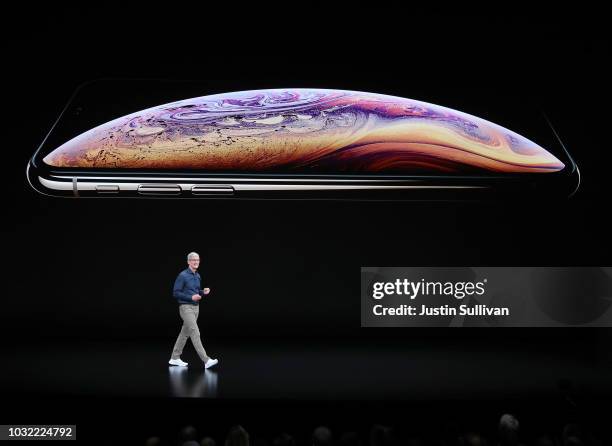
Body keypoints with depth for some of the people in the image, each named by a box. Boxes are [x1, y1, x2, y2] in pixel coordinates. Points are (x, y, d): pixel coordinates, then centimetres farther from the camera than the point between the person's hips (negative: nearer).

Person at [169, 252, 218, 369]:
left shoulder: (197, 276, 12)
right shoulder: (182, 275, -12)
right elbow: (176, 293, -14)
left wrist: (204, 292, 2)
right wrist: (191, 297, -20)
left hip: (196, 307, 9)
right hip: (186, 307, -9)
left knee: (185, 334, 13)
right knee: (195, 333, -13)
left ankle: (175, 358, 22)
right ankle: (206, 360, -17)